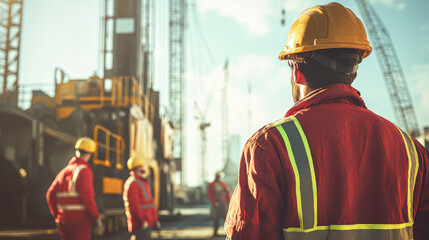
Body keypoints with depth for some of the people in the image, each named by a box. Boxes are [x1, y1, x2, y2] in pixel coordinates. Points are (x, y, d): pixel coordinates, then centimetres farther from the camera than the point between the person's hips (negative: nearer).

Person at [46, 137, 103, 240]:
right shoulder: (84, 170, -9)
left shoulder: (64, 171, 14)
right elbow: (87, 196, -19)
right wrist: (97, 218, -14)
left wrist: (56, 216, 19)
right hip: (80, 220, -7)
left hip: (63, 220, 7)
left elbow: (50, 195, 10)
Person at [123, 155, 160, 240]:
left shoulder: (143, 181, 18)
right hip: (139, 225, -10)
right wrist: (142, 221, -22)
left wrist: (155, 220, 19)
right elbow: (134, 205, -21)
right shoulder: (132, 184, -15)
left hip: (147, 222, 10)